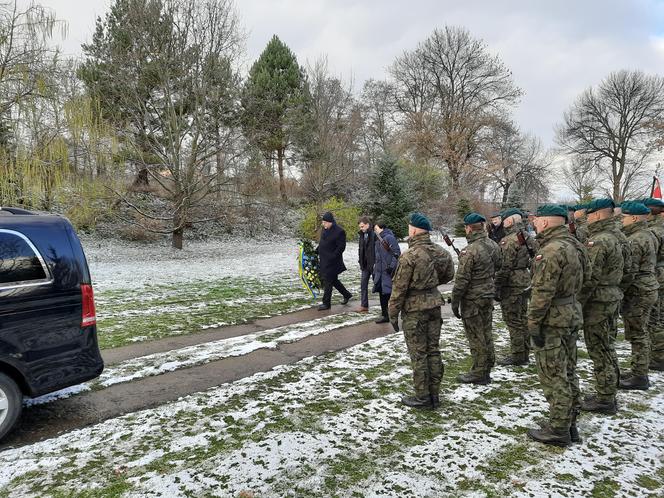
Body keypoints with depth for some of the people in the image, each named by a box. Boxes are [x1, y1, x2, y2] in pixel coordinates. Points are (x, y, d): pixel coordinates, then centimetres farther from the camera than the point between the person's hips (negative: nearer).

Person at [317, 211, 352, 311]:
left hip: (332, 262, -8)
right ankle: (347, 294, 34)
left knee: (328, 282, -4)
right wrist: (316, 251, 12)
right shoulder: (325, 229, 10)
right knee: (333, 280, 18)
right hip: (324, 260, 9)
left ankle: (326, 303, 6)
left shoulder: (339, 232, -16)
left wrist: (332, 256, -21)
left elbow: (341, 247, -17)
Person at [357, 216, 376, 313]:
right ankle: (364, 305, 16)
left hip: (373, 264, -7)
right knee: (363, 284, 8)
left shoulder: (374, 234, -16)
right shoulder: (361, 235, 8)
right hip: (365, 264, 7)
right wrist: (361, 263, 11)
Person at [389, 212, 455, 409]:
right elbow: (449, 274, 16)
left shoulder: (410, 256, -19)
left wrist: (393, 313, -7)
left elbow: (399, 287, -16)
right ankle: (434, 395, 24)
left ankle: (422, 397, 13)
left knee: (418, 354, 4)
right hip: (434, 304, 7)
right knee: (433, 350, 14)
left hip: (414, 308, -7)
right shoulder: (440, 251, 1)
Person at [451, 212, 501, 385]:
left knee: (476, 337, 3)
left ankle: (479, 373, 13)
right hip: (489, 295, 8)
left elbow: (462, 280, -20)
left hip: (473, 299, -8)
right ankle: (487, 369, 29)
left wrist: (455, 302, -12)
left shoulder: (470, 251, -23)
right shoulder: (493, 245, 2)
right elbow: (497, 267, 15)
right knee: (486, 333, 17)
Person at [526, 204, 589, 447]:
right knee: (567, 372, 17)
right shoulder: (574, 245, 9)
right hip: (572, 314, 10)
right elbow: (585, 276, 18)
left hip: (552, 320, -10)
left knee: (553, 376, 1)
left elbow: (543, 292, -24)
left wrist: (533, 324, -19)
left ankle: (558, 430, 11)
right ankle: (569, 424, 29)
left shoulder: (551, 250, -22)